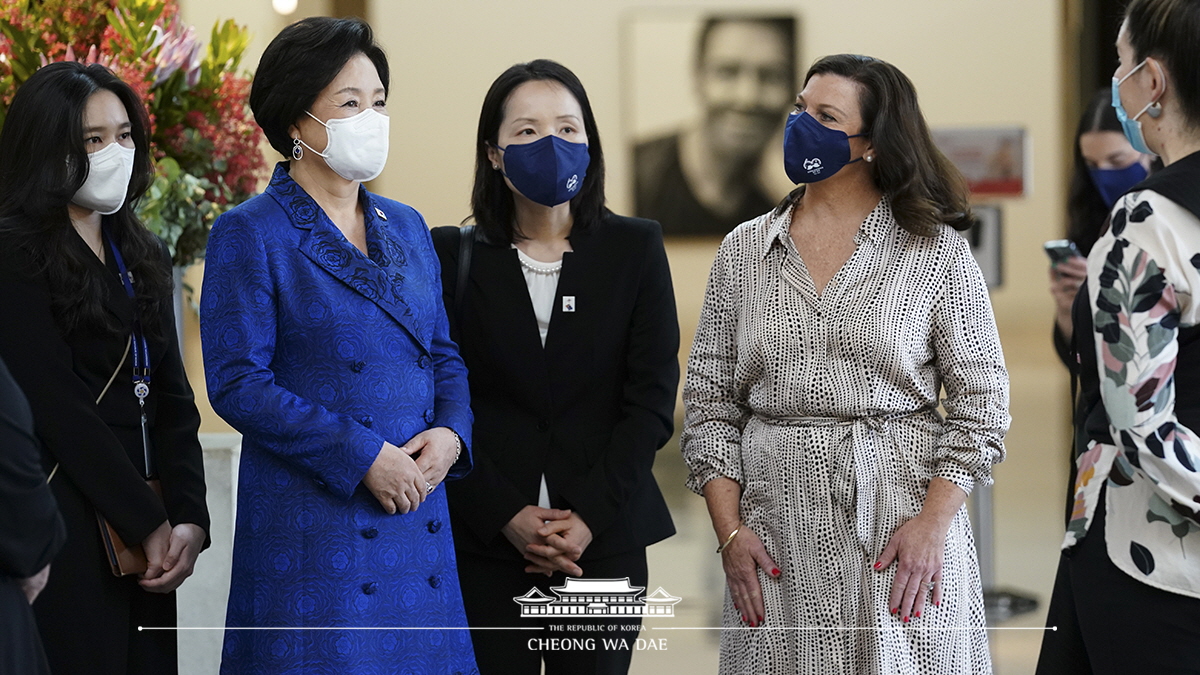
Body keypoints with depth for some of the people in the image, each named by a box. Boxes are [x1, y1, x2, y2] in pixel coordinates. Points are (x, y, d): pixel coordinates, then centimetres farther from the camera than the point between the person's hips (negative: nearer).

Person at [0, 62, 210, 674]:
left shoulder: (143, 257, 15)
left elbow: (173, 400, 11)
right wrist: (150, 523, -12)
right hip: (64, 527, -7)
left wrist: (189, 518, -3)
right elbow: (59, 409, -13)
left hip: (145, 537, 7)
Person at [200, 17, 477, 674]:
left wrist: (450, 433, -4)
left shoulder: (406, 227, 14)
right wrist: (363, 457, -16)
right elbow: (238, 384, -12)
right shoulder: (249, 236, -5)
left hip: (418, 515, 6)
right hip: (313, 519, -6)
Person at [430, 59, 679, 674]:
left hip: (604, 540, 1)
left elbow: (651, 400, 0)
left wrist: (588, 518, -9)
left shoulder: (635, 248, 5)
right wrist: (508, 517, -11)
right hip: (484, 545, 0)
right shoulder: (454, 255, 3)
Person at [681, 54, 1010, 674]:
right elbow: (709, 402, 8)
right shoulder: (743, 251, 8)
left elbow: (982, 397, -1)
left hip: (903, 514, -2)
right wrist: (729, 530, -2)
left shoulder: (937, 251, 0)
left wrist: (934, 523, -11)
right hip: (778, 532, 2)